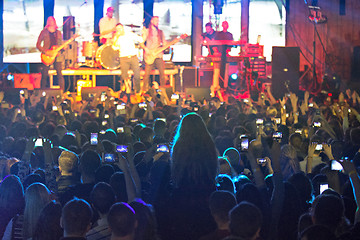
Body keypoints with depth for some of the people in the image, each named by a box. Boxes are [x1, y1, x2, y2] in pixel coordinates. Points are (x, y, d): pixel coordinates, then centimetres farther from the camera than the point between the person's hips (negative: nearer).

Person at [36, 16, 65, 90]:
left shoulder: (58, 33, 12)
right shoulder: (44, 32, 3)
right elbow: (38, 45, 0)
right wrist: (45, 52, -13)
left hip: (57, 56, 2)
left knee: (59, 74, -4)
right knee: (44, 75, -3)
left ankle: (62, 90, 1)